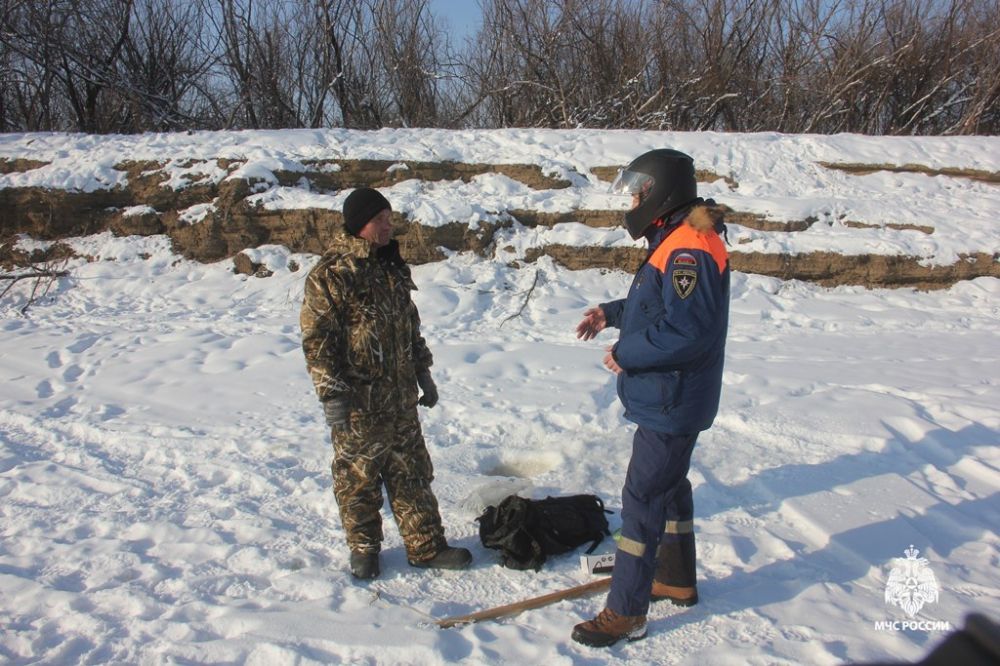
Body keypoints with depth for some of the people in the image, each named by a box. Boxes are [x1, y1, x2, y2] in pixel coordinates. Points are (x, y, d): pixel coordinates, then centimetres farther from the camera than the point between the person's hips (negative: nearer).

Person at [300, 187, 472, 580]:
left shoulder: (392, 268, 11)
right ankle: (364, 549, 28)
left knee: (413, 473, 13)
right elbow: (316, 340, -14)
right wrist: (331, 395, -17)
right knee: (358, 478, 8)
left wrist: (423, 373, 19)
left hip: (401, 399, 7)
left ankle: (426, 546, 25)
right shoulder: (330, 275, -12)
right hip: (357, 404, -7)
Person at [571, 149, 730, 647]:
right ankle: (676, 580, 40)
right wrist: (611, 313, 10)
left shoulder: (689, 250, -23)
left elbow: (686, 330, -32)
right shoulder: (674, 243, 11)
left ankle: (625, 612, 9)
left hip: (672, 404, -11)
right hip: (667, 399, 11)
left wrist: (625, 354, -22)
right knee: (668, 486, 22)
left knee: (642, 498, -3)